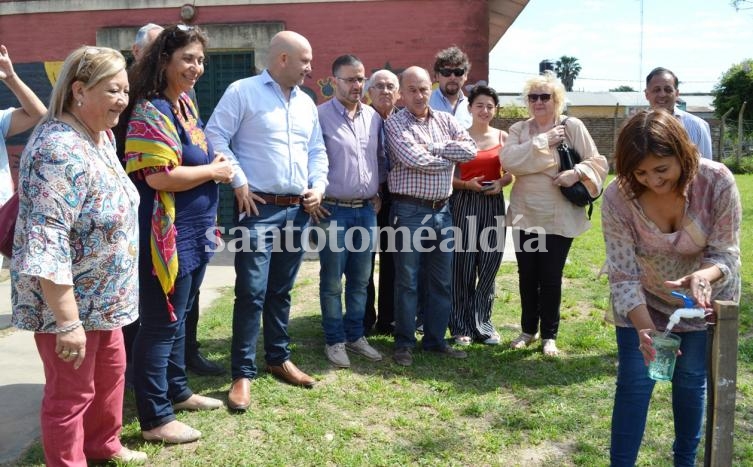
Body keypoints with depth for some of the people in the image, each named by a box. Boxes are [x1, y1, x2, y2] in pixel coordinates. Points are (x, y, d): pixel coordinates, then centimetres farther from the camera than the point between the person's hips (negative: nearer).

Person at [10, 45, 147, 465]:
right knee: (71, 393, 7)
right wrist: (67, 321, -29)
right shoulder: (59, 150, -27)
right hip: (68, 300, -10)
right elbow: (46, 243, -30)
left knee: (111, 369, 24)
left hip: (101, 295, 10)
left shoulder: (102, 136, 4)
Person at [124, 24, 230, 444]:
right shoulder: (151, 111, -17)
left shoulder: (186, 103, 11)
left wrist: (216, 161, 6)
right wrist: (215, 170, -14)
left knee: (179, 316, 20)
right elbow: (159, 176, -25)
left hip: (194, 232, 9)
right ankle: (155, 418, 12)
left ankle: (177, 390, 36)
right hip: (167, 235, -9)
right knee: (161, 324, 0)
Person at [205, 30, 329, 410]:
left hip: (299, 210, 6)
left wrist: (318, 187, 6)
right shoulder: (242, 92, -4)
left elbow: (317, 151, 21)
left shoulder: (307, 103, 16)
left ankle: (279, 359, 27)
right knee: (252, 293, -7)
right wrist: (238, 183, -14)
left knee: (281, 291, 15)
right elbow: (215, 137, -10)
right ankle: (242, 374, 2)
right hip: (259, 209, -6)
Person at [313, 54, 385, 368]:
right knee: (332, 281, 3)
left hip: (367, 210, 5)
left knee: (360, 280, 12)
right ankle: (335, 341, 15)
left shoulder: (374, 117, 9)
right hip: (333, 211, -5)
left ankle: (355, 336, 25)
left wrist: (378, 192, 13)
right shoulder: (320, 116, -8)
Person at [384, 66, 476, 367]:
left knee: (442, 281, 11)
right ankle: (404, 343, 15)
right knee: (407, 281, 3)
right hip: (410, 211, -5)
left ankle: (435, 339, 23)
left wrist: (432, 147, -11)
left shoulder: (446, 121, 10)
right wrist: (450, 155, -7)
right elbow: (413, 158, -19)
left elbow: (470, 150, -4)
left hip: (442, 210, 5)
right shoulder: (394, 124, -4)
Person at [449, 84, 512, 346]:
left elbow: (511, 173, 11)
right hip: (464, 204, -2)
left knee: (488, 268, 7)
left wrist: (500, 183, -9)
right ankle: (461, 326, 12)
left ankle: (482, 323, 21)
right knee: (463, 268, 1)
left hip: (494, 206, 3)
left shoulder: (503, 138, 7)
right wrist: (467, 184, -17)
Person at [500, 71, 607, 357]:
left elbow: (597, 162, -2)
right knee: (527, 275, 11)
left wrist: (576, 173, -21)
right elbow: (508, 160, -14)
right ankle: (528, 330, 28)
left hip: (559, 217, -2)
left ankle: (549, 335, 18)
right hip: (524, 215, 3)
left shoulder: (573, 127, -2)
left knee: (551, 278, 4)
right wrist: (544, 141, -16)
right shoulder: (519, 129, 4)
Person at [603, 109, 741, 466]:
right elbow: (623, 275, -26)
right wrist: (645, 330, -39)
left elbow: (726, 254, -21)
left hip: (704, 298, 1)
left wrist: (704, 276, -44)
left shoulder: (717, 182, -28)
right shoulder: (617, 198, -29)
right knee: (634, 383, -3)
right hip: (643, 302, -1)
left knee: (691, 381, 11)